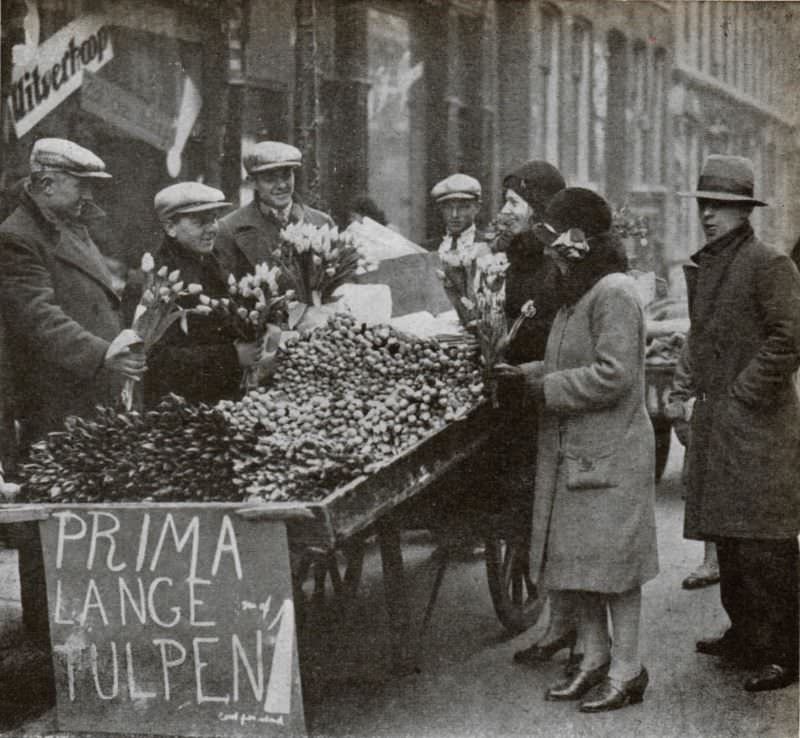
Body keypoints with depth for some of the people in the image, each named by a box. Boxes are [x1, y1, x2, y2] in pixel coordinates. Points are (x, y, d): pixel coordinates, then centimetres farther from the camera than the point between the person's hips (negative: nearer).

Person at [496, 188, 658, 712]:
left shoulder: (615, 294, -16)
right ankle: (596, 654, 24)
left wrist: (546, 388, -17)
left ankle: (627, 669, 8)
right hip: (572, 451, 9)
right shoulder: (577, 294, 15)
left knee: (611, 558, -2)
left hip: (610, 454, -9)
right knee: (574, 557, 12)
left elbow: (613, 374, -23)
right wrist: (528, 373, 7)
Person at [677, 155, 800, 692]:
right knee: (727, 537, 15)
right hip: (714, 420, 9)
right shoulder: (704, 266, 16)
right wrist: (704, 390, 15)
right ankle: (745, 635, 27)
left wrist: (745, 391, -15)